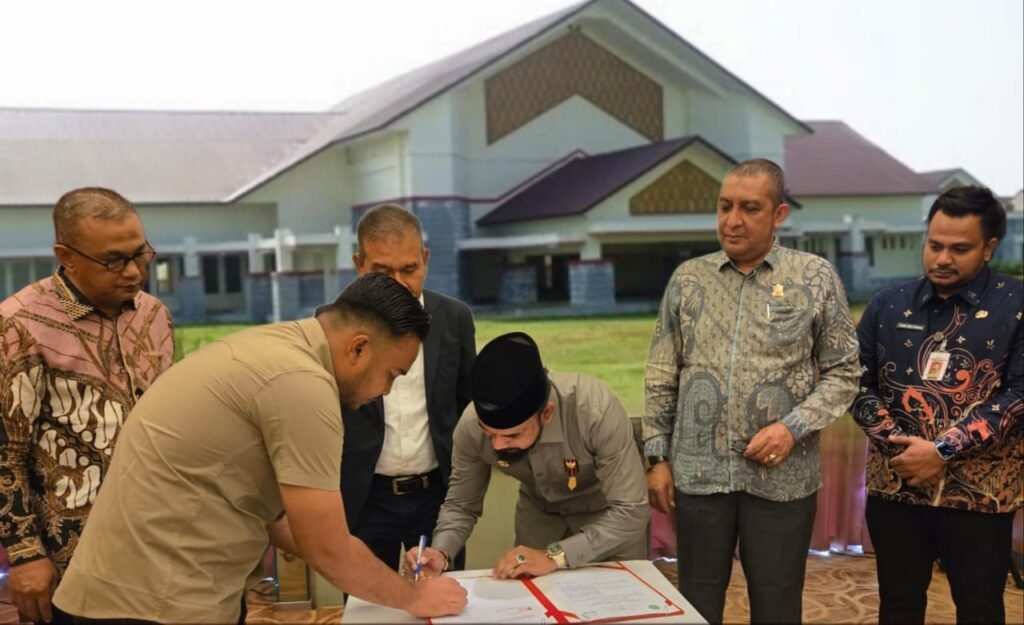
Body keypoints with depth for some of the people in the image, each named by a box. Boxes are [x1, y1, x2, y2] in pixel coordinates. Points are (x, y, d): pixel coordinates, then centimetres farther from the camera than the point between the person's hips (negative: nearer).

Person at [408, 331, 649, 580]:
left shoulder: (596, 410, -39)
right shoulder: (471, 426, -27)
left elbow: (630, 512, -34)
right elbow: (461, 505, -12)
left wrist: (555, 556, -40)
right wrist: (440, 552, -30)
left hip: (610, 515, -2)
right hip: (539, 513, 3)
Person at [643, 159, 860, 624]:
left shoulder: (816, 278, -1)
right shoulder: (688, 278, 5)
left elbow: (843, 373, 1)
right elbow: (661, 377, 7)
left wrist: (794, 426, -13)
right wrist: (657, 457, 3)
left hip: (782, 477, -1)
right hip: (697, 473, 2)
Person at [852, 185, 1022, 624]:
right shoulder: (888, 305, 6)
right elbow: (860, 383, 6)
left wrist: (942, 450, -17)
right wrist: (900, 446, -10)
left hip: (980, 493, -2)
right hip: (895, 487, 3)